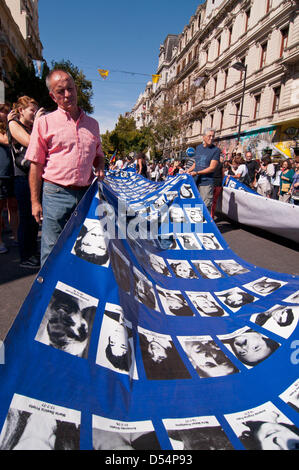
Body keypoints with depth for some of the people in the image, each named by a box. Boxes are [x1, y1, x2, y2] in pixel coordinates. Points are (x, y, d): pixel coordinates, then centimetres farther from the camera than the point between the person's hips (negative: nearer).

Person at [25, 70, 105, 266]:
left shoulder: (92, 123, 13)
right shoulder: (45, 122, 2)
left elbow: (99, 156, 26)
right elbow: (36, 165, 0)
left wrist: (99, 169, 2)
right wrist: (35, 201, -5)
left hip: (87, 194, 4)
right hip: (56, 194, -3)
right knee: (52, 250, -1)